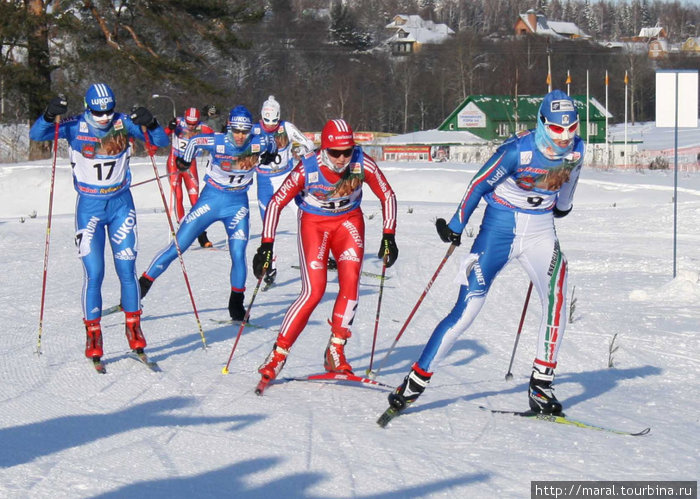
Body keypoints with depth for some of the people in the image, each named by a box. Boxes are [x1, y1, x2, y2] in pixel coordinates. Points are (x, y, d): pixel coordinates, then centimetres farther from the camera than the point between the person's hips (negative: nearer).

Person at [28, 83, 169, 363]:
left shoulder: (124, 123, -6)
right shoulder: (75, 128, -9)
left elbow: (161, 142, -6)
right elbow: (36, 135, -16)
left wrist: (150, 124, -26)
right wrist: (49, 116, -34)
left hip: (121, 204, 1)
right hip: (89, 206, -1)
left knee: (126, 271, 0)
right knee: (93, 273, -6)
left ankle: (133, 327, 15)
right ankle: (93, 333, 5)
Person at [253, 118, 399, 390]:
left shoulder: (363, 164, -22)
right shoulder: (307, 169, -27)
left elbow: (388, 196, -7)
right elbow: (276, 203, -17)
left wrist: (389, 237, -10)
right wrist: (266, 245, -19)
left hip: (349, 222, 3)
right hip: (314, 223, -2)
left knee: (350, 283, -16)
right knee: (313, 291, -14)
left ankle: (335, 352, -4)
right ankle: (278, 354, -4)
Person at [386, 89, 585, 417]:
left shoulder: (575, 150, -6)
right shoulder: (518, 150, -22)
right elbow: (480, 183, -10)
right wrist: (456, 226, -3)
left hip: (540, 231, 4)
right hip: (500, 227, -4)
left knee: (556, 299, -16)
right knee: (468, 308, -8)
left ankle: (541, 384, -5)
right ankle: (417, 379, 1)